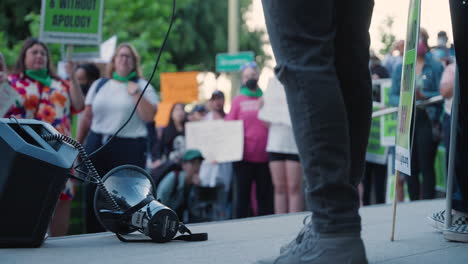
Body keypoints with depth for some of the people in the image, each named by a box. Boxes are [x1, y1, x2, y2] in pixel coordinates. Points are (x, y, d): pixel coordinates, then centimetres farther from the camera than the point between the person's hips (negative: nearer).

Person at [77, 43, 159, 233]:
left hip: (129, 148, -3)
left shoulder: (142, 86, 6)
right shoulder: (99, 85, 15)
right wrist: (78, 145, 13)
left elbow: (149, 116, -7)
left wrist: (135, 92, -10)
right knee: (94, 195, 5)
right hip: (97, 145, 4)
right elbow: (87, 117, 16)